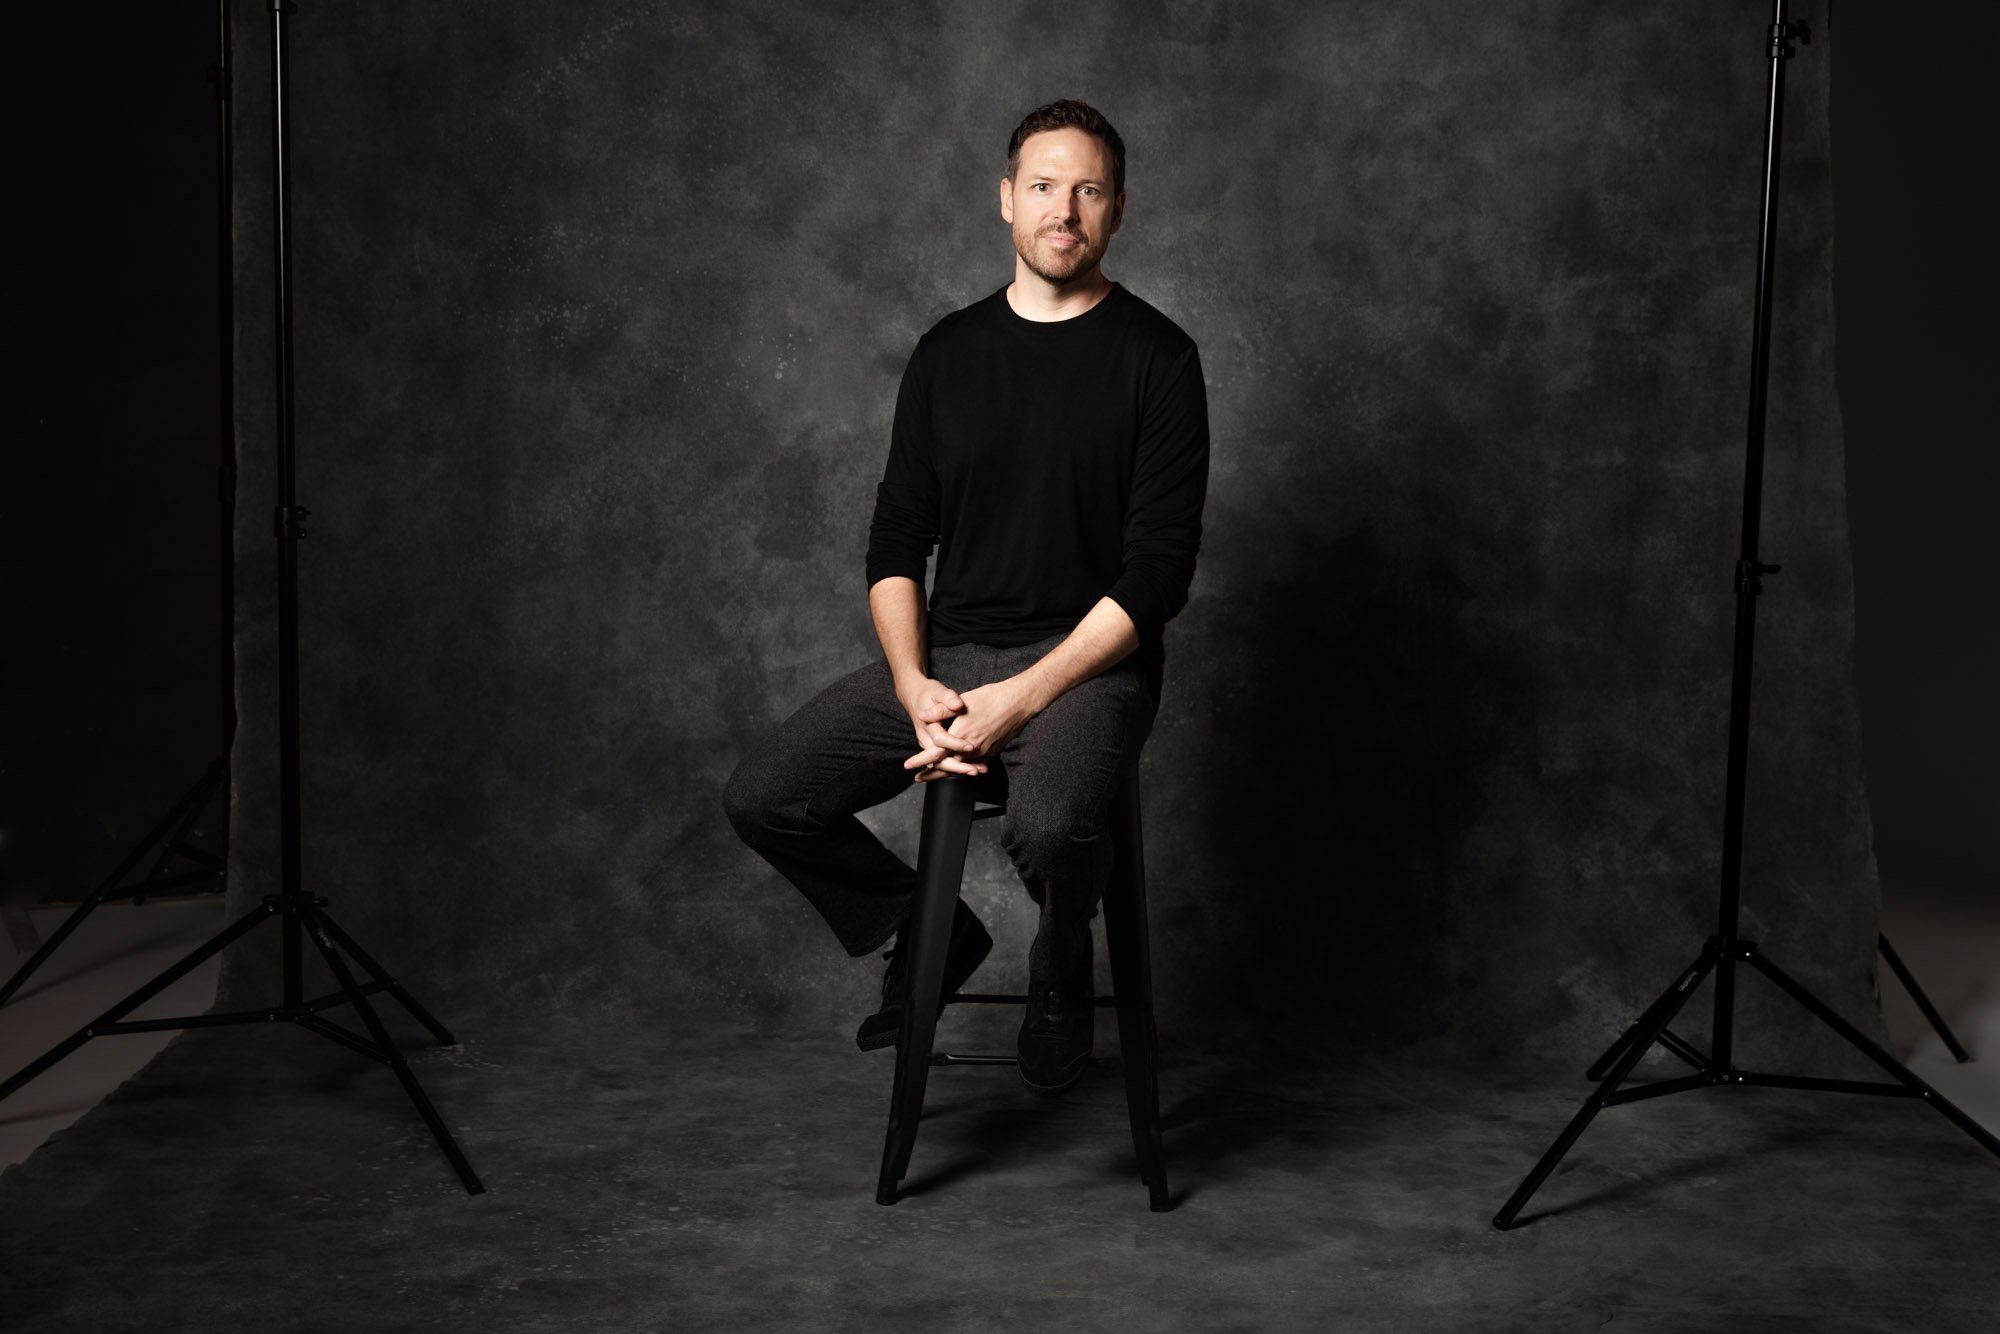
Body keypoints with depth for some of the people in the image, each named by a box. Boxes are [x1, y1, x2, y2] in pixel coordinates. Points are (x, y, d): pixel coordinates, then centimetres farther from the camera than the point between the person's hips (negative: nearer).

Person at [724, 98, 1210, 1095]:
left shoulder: (1154, 358, -3)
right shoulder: (948, 352, 10)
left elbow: (1157, 571, -10)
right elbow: (896, 544, 8)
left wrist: (1020, 699, -19)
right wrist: (915, 687, -10)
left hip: (1089, 660, -4)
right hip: (944, 654, 5)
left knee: (1047, 825, -36)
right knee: (762, 798, -13)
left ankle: (1059, 975, 1)